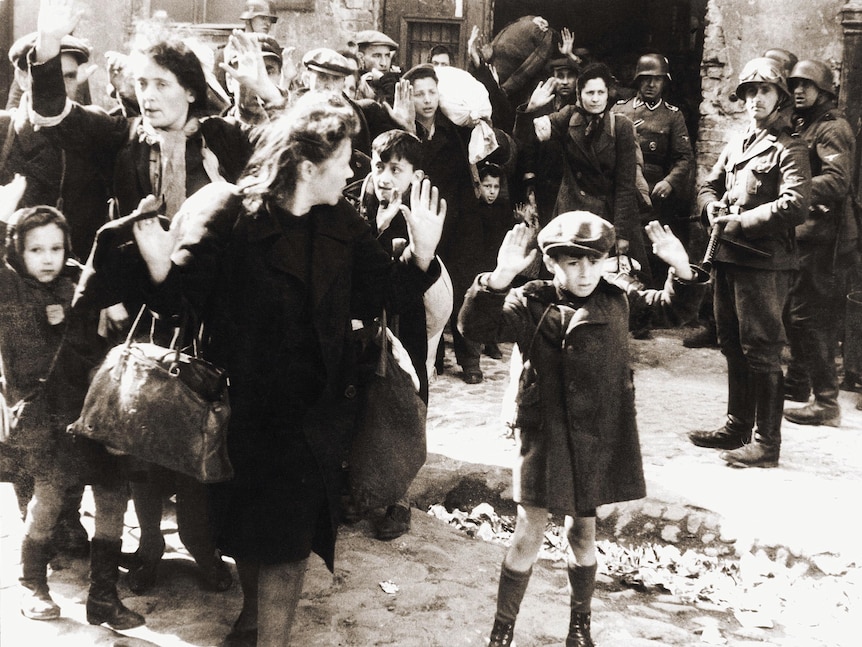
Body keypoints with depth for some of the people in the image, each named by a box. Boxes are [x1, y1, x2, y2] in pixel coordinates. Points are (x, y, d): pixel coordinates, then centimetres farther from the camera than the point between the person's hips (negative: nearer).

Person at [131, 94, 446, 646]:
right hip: (245, 400, -2)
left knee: (288, 534, 3)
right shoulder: (228, 214, -14)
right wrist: (160, 265, -37)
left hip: (316, 408, 2)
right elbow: (180, 292, -16)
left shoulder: (342, 225, 0)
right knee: (244, 522, 18)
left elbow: (383, 295, 2)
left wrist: (421, 252, -12)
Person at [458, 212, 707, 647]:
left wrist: (682, 269, -11)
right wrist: (500, 278, -40)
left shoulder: (618, 298, 0)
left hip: (599, 436, 3)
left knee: (583, 531, 17)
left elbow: (674, 308, 9)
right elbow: (476, 327, -25)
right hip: (545, 435, -3)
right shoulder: (531, 305, -12)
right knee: (529, 533, 1)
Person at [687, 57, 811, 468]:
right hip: (727, 257, 8)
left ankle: (767, 442, 1)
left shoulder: (789, 149, -6)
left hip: (764, 263, -8)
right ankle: (737, 427, 28)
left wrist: (743, 222, -19)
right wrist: (711, 206, 1)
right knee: (733, 347, 16)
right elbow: (709, 184, 24)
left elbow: (795, 205, -18)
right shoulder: (736, 145, 18)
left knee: (761, 352, -6)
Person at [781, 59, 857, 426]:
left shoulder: (833, 129, -11)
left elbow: (837, 183, -24)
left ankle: (826, 403, -4)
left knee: (810, 317, -9)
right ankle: (798, 382, 34)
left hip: (823, 236, -10)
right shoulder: (802, 125, 19)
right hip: (804, 234, 10)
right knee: (794, 311, 19)